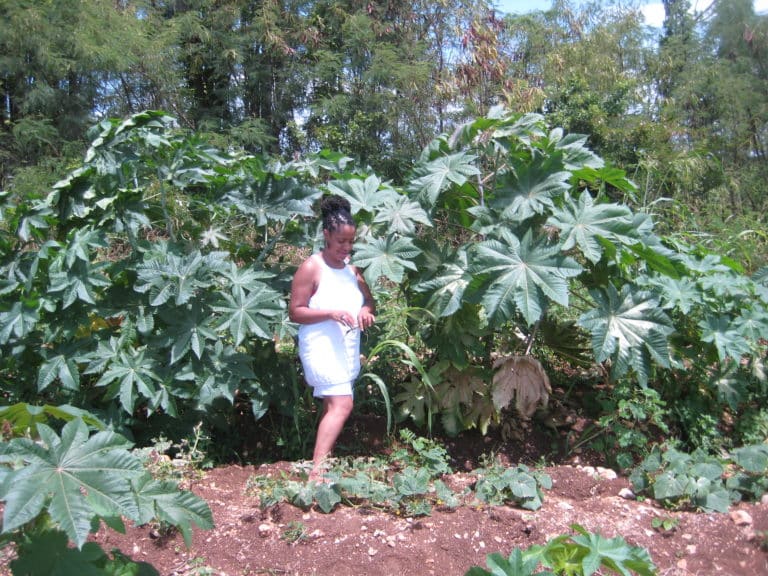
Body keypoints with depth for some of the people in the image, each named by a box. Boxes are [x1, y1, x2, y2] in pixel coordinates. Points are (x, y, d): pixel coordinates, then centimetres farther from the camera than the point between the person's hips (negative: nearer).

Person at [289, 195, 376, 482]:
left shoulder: (351, 266, 9)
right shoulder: (311, 267, -10)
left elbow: (369, 299, 19)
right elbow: (295, 312, -11)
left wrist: (366, 310, -5)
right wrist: (331, 312, -24)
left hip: (348, 348, 7)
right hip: (322, 347, -7)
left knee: (332, 405, 12)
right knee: (342, 405, -17)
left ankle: (324, 460, 23)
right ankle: (316, 470, -15)